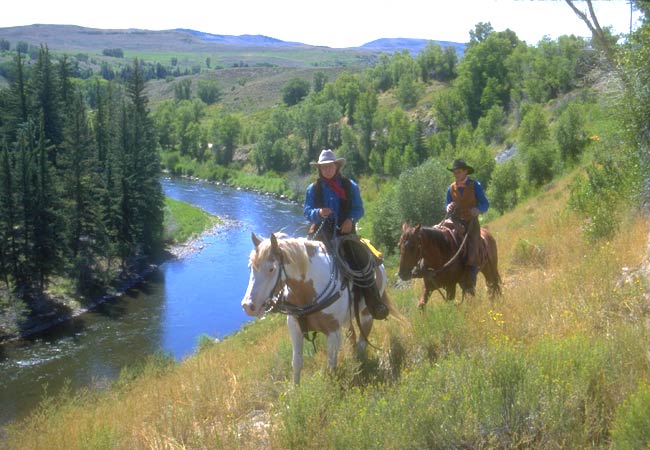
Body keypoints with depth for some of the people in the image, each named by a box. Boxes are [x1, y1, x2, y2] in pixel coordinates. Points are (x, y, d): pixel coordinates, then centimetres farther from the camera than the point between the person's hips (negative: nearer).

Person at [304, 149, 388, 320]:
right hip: (321, 231, 1)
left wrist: (351, 219, -15)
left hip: (345, 229, -1)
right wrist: (319, 213, -20)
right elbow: (307, 212, 3)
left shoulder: (350, 186, 10)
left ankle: (374, 304, -16)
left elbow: (359, 208, 7)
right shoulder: (313, 188, 10)